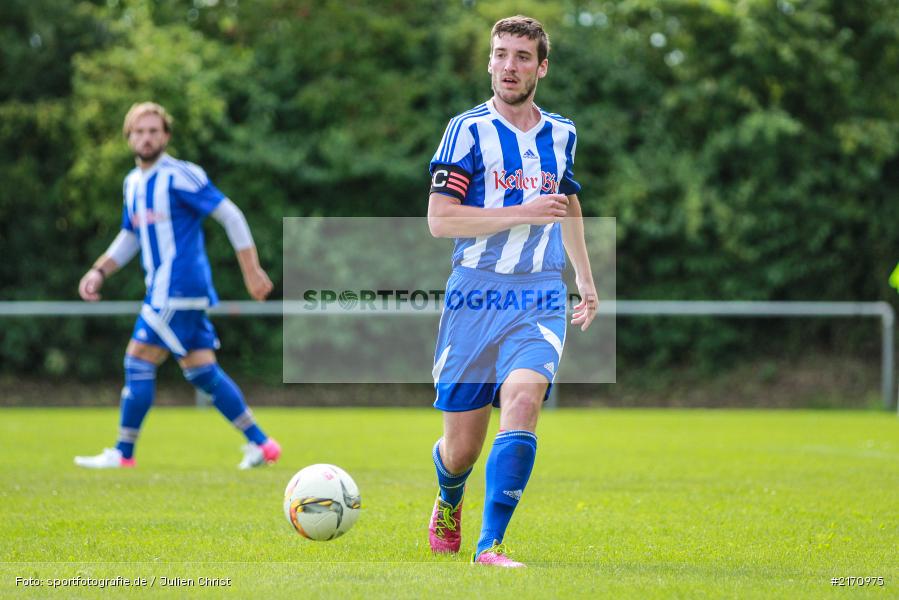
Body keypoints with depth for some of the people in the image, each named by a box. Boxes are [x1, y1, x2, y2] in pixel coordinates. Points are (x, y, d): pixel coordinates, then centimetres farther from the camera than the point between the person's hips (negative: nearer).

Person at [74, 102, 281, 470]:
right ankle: (260, 443, 12)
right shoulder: (133, 183, 15)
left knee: (139, 361, -7)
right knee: (202, 372, 9)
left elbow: (231, 216, -11)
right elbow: (129, 237, 26)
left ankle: (123, 453, -1)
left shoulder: (180, 176, -11)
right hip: (163, 290, 9)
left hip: (178, 291, -9)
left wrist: (252, 271, -12)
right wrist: (99, 271, 11)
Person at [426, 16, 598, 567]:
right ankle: (449, 505, 40)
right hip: (474, 298, -2)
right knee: (461, 447, 3)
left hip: (540, 300, 2)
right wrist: (523, 213, -17)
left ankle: (491, 546, -24)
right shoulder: (469, 129, -3)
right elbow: (439, 218, -11)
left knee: (523, 400, -26)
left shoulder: (561, 134, 12)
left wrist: (586, 279, 33)